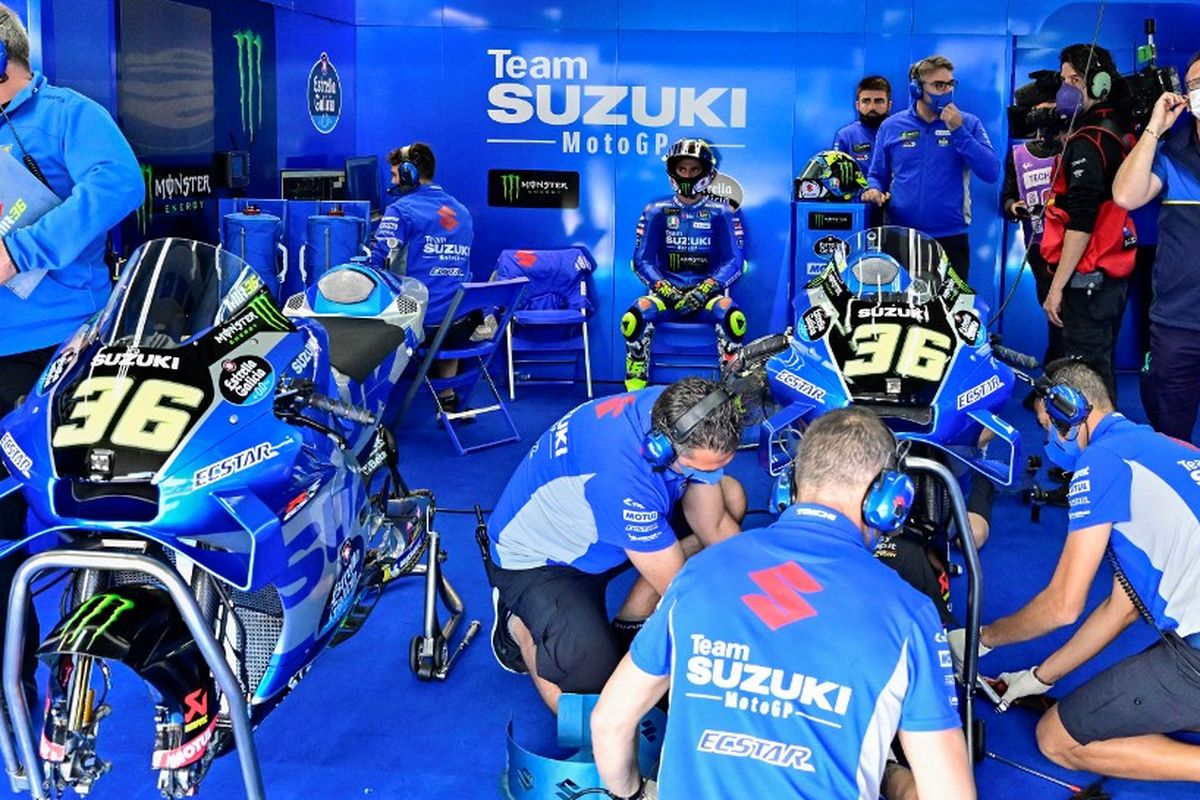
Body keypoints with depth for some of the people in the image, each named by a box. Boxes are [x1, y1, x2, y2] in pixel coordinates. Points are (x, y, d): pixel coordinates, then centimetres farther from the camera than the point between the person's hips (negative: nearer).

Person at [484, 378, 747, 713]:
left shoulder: (676, 416, -19)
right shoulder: (622, 475, -41)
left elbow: (715, 527, -8)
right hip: (534, 561, -8)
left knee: (731, 497, -5)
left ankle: (627, 630, 2)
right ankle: (519, 626, 5)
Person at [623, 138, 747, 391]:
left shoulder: (721, 213, 8)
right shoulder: (657, 212, 10)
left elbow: (735, 261, 1)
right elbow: (642, 260, 5)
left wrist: (705, 290, -14)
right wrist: (665, 290, -13)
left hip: (706, 293, -1)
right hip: (666, 292, 1)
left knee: (732, 317, -34)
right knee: (634, 317, -31)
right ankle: (635, 390, -20)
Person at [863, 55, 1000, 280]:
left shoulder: (968, 124, 3)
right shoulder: (891, 126, 7)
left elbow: (991, 173, -8)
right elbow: (877, 175, 15)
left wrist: (958, 131, -13)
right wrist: (874, 190, -8)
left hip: (951, 238, -1)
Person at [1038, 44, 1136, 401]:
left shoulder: (1087, 141, -15)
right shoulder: (1117, 129, 14)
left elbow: (1081, 223, -21)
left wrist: (1057, 285, -20)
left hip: (1087, 277, -10)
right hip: (1115, 272, 10)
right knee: (1103, 366, 18)